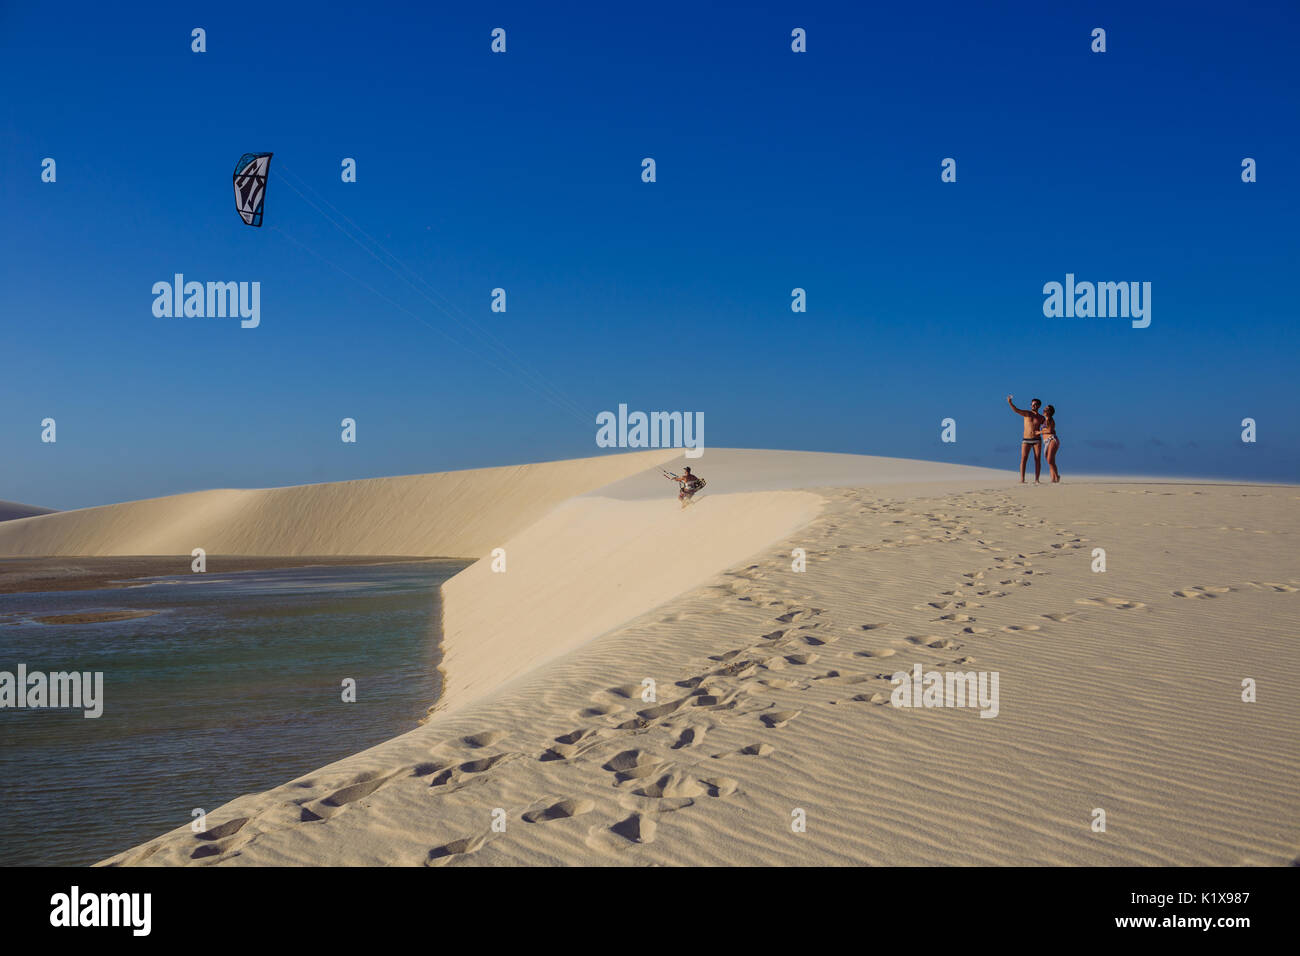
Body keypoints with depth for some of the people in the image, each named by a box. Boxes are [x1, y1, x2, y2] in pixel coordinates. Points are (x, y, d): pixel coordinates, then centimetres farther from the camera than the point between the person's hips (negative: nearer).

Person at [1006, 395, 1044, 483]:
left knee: (1038, 460, -5)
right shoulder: (1026, 413, 4)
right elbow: (1016, 410, -14)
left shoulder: (1041, 418, 10)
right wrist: (1010, 403, -30)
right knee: (1023, 459, -11)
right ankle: (1022, 479, -14)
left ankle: (1036, 480, -2)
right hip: (1026, 440, -2)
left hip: (1037, 440, 2)